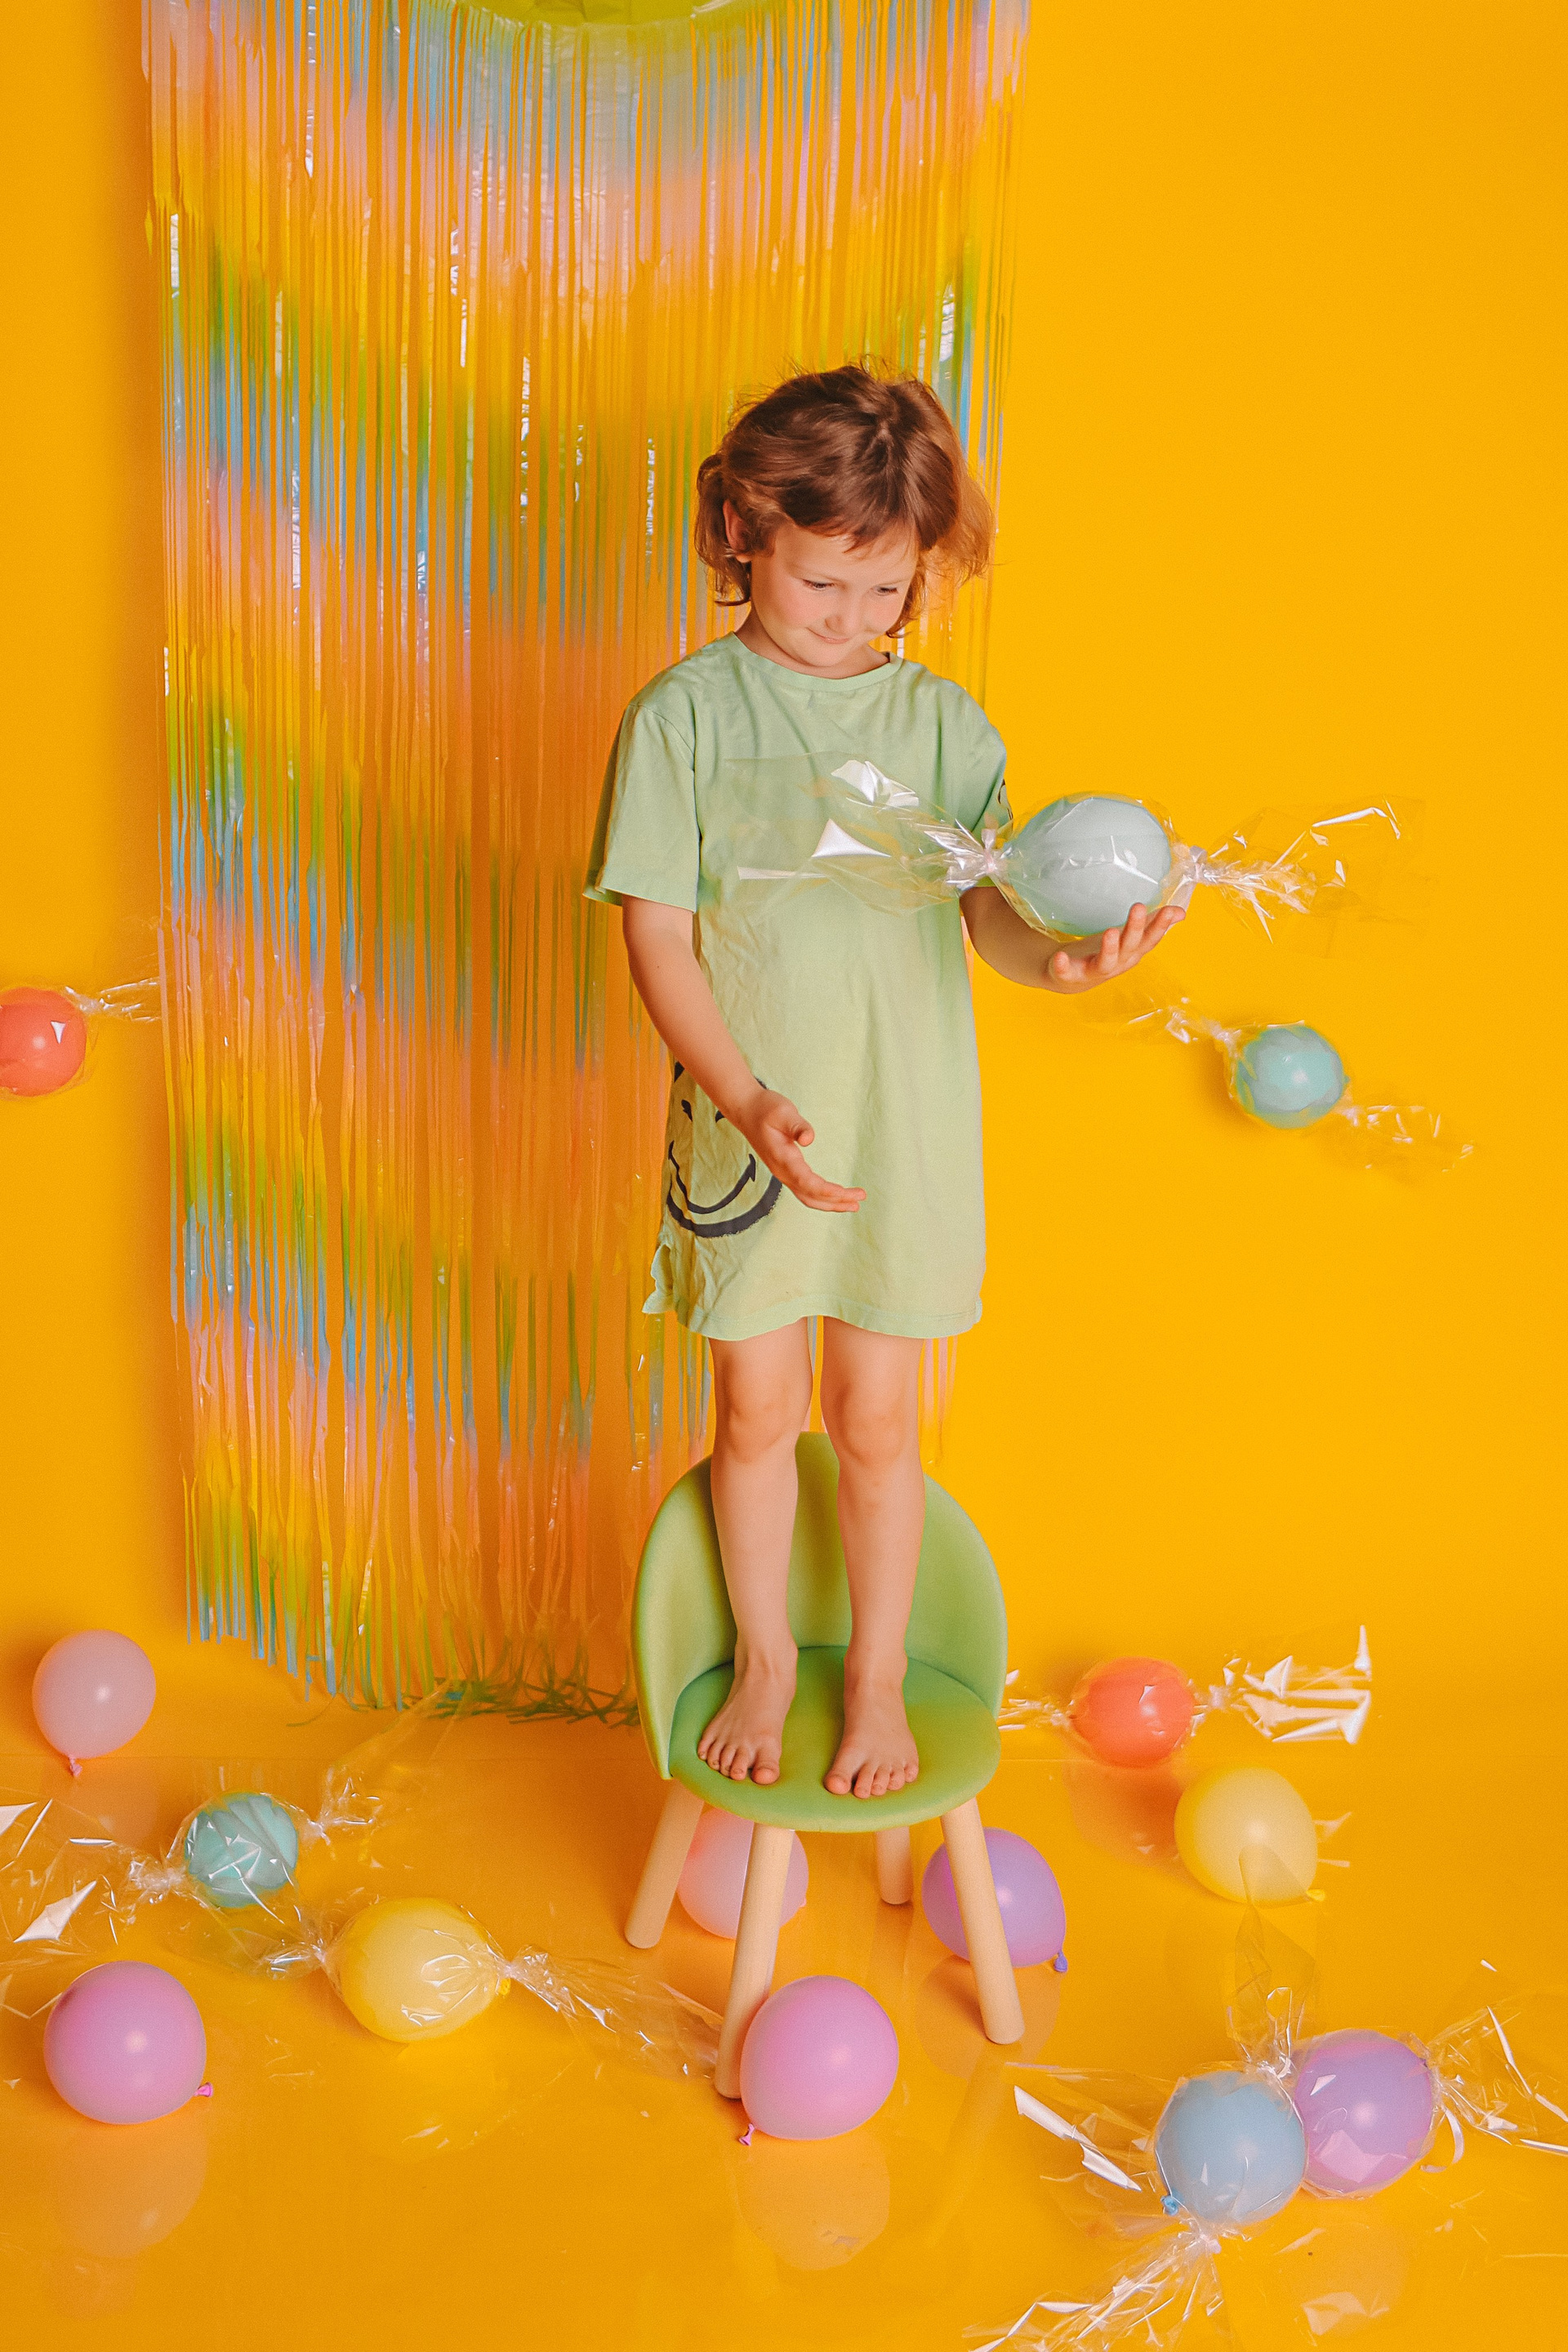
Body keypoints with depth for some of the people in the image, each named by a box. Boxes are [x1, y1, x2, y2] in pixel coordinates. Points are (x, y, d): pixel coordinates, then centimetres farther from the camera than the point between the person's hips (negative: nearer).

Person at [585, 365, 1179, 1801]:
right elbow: (658, 933, -9)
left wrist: (1057, 959, -28)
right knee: (757, 1408, 12)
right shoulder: (684, 716, -6)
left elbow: (992, 908, -4)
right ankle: (765, 1658, 35)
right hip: (747, 1129, 0)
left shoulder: (942, 721, 0)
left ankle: (879, 1674, 31)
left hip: (905, 1126, 1)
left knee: (875, 1415, 11)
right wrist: (749, 1098, -21)